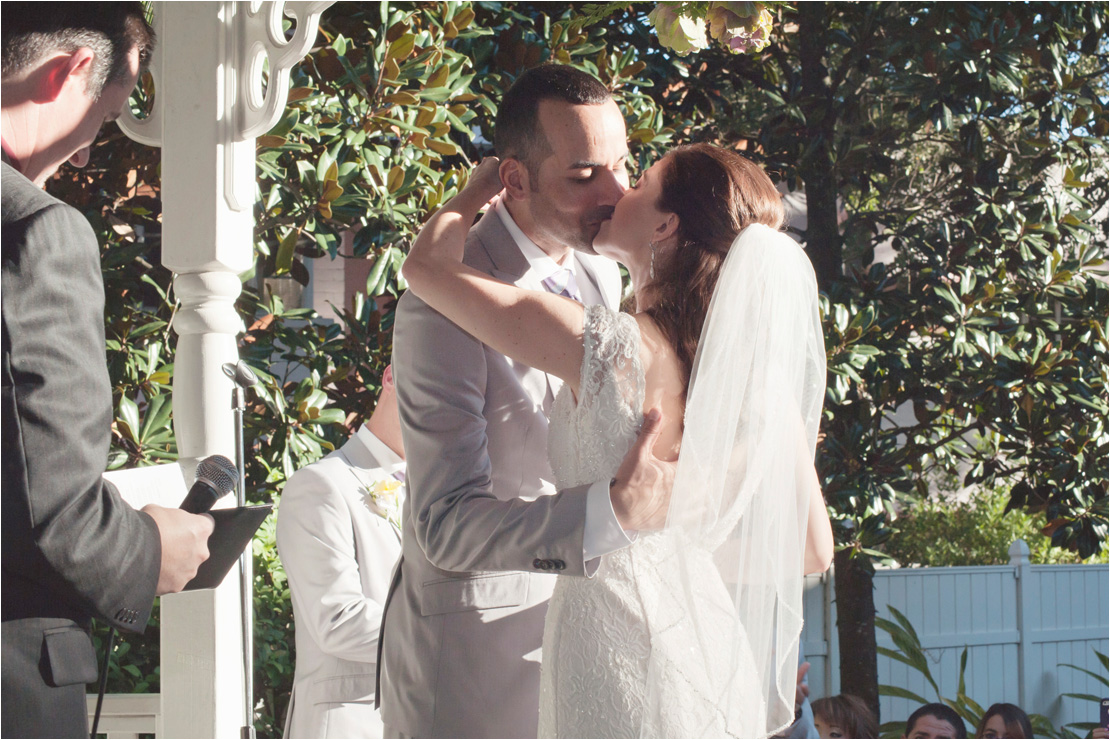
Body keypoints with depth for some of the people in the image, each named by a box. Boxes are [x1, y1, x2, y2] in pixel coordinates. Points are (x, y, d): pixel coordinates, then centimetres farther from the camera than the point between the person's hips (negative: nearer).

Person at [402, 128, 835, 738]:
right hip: (713, 649, 6)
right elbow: (813, 550, 3)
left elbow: (426, 264, -8)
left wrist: (480, 188, 11)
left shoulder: (608, 345, -17)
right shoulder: (762, 373, -2)